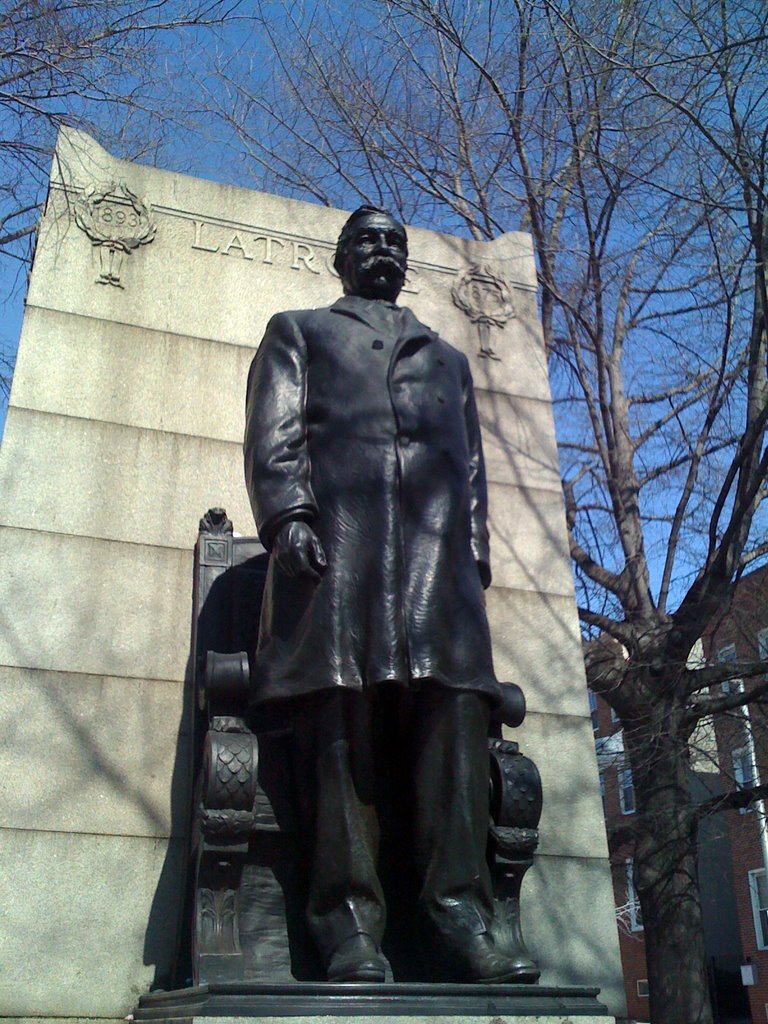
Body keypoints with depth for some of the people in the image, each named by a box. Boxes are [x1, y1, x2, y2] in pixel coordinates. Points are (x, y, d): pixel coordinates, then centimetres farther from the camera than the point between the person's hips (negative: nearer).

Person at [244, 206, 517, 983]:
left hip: (437, 542, 3)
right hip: (333, 534, -3)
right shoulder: (298, 332, 26)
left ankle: (461, 916, -13)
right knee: (339, 724, -12)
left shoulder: (448, 358, 35)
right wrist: (288, 512, -9)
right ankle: (349, 926, -12)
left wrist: (476, 553, 8)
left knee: (456, 717, -12)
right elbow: (273, 434, 9)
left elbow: (474, 466, 25)